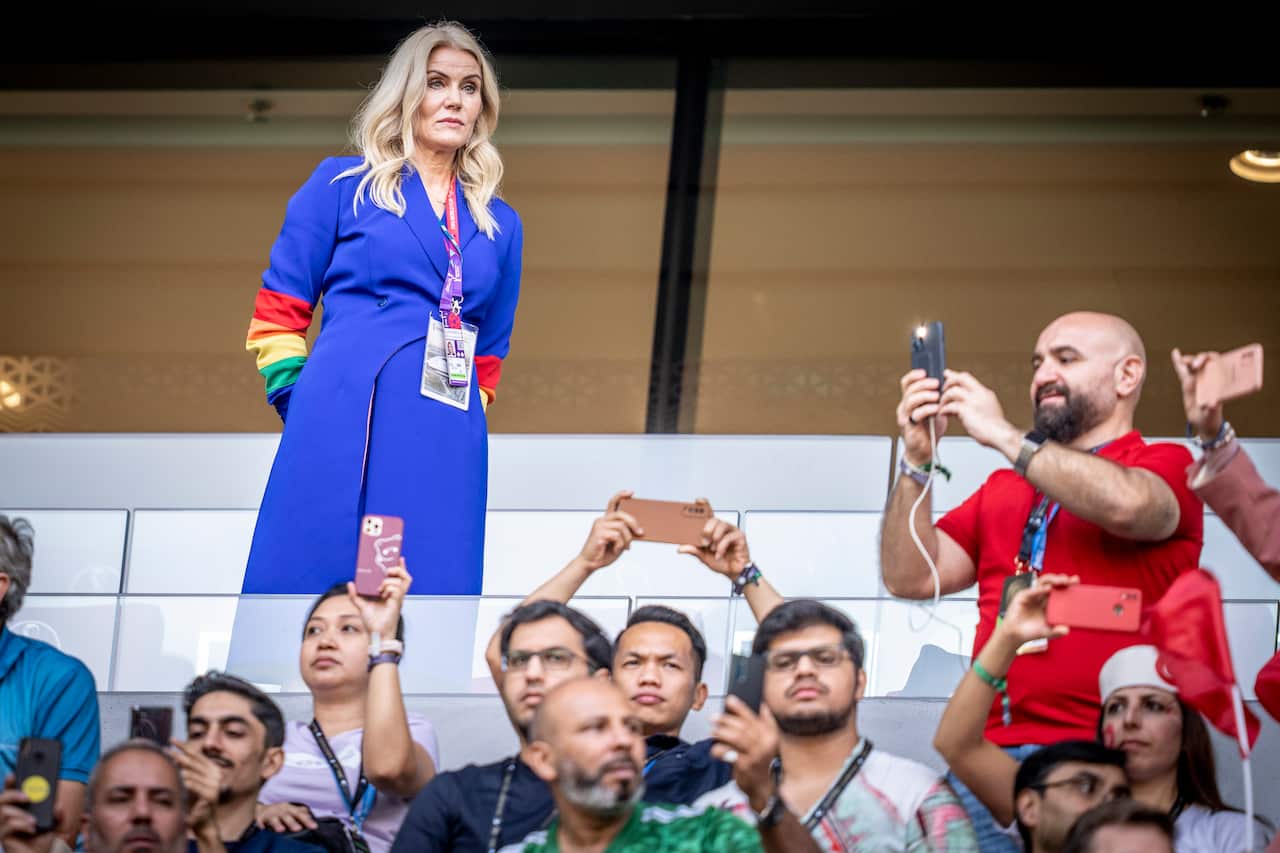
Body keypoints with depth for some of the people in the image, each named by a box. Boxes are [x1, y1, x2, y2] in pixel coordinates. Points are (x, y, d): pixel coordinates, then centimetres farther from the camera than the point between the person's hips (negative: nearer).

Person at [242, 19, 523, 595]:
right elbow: (277, 314, 8)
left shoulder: (499, 224, 19)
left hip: (446, 450, 3)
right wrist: (309, 411, 0)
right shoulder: (342, 185, 10)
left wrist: (458, 418, 14)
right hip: (339, 432, -3)